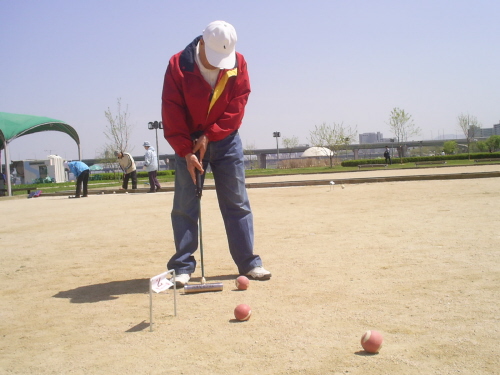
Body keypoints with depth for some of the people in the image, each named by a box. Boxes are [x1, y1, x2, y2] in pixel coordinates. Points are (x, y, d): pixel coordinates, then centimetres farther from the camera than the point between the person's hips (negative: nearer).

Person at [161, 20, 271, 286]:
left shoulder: (238, 64, -8)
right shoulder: (178, 65, -14)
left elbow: (237, 105, -10)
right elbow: (172, 113, -15)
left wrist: (209, 135, -17)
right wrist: (186, 152, -20)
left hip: (225, 140, 2)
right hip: (189, 142, -1)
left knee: (237, 202, 1)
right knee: (185, 205, -3)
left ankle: (248, 262, 7)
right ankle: (183, 266, 3)